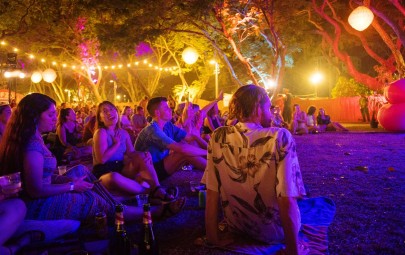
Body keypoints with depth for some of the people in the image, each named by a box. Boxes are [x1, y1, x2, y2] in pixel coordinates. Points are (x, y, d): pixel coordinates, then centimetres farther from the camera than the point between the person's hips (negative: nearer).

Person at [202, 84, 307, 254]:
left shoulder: (218, 137, -14)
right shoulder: (280, 138, -24)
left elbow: (212, 192, -13)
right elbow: (287, 201, -26)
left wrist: (213, 237, -4)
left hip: (236, 227, 4)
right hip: (274, 231, -3)